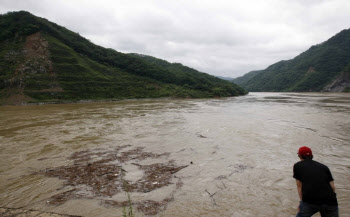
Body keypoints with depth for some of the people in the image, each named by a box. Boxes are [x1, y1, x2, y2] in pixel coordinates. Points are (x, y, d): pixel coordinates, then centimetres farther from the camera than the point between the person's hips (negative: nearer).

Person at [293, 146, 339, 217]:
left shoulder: (297, 166, 13)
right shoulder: (324, 167, 19)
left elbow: (299, 186, 13)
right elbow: (333, 187, 14)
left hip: (310, 201, -2)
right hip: (330, 202, 3)